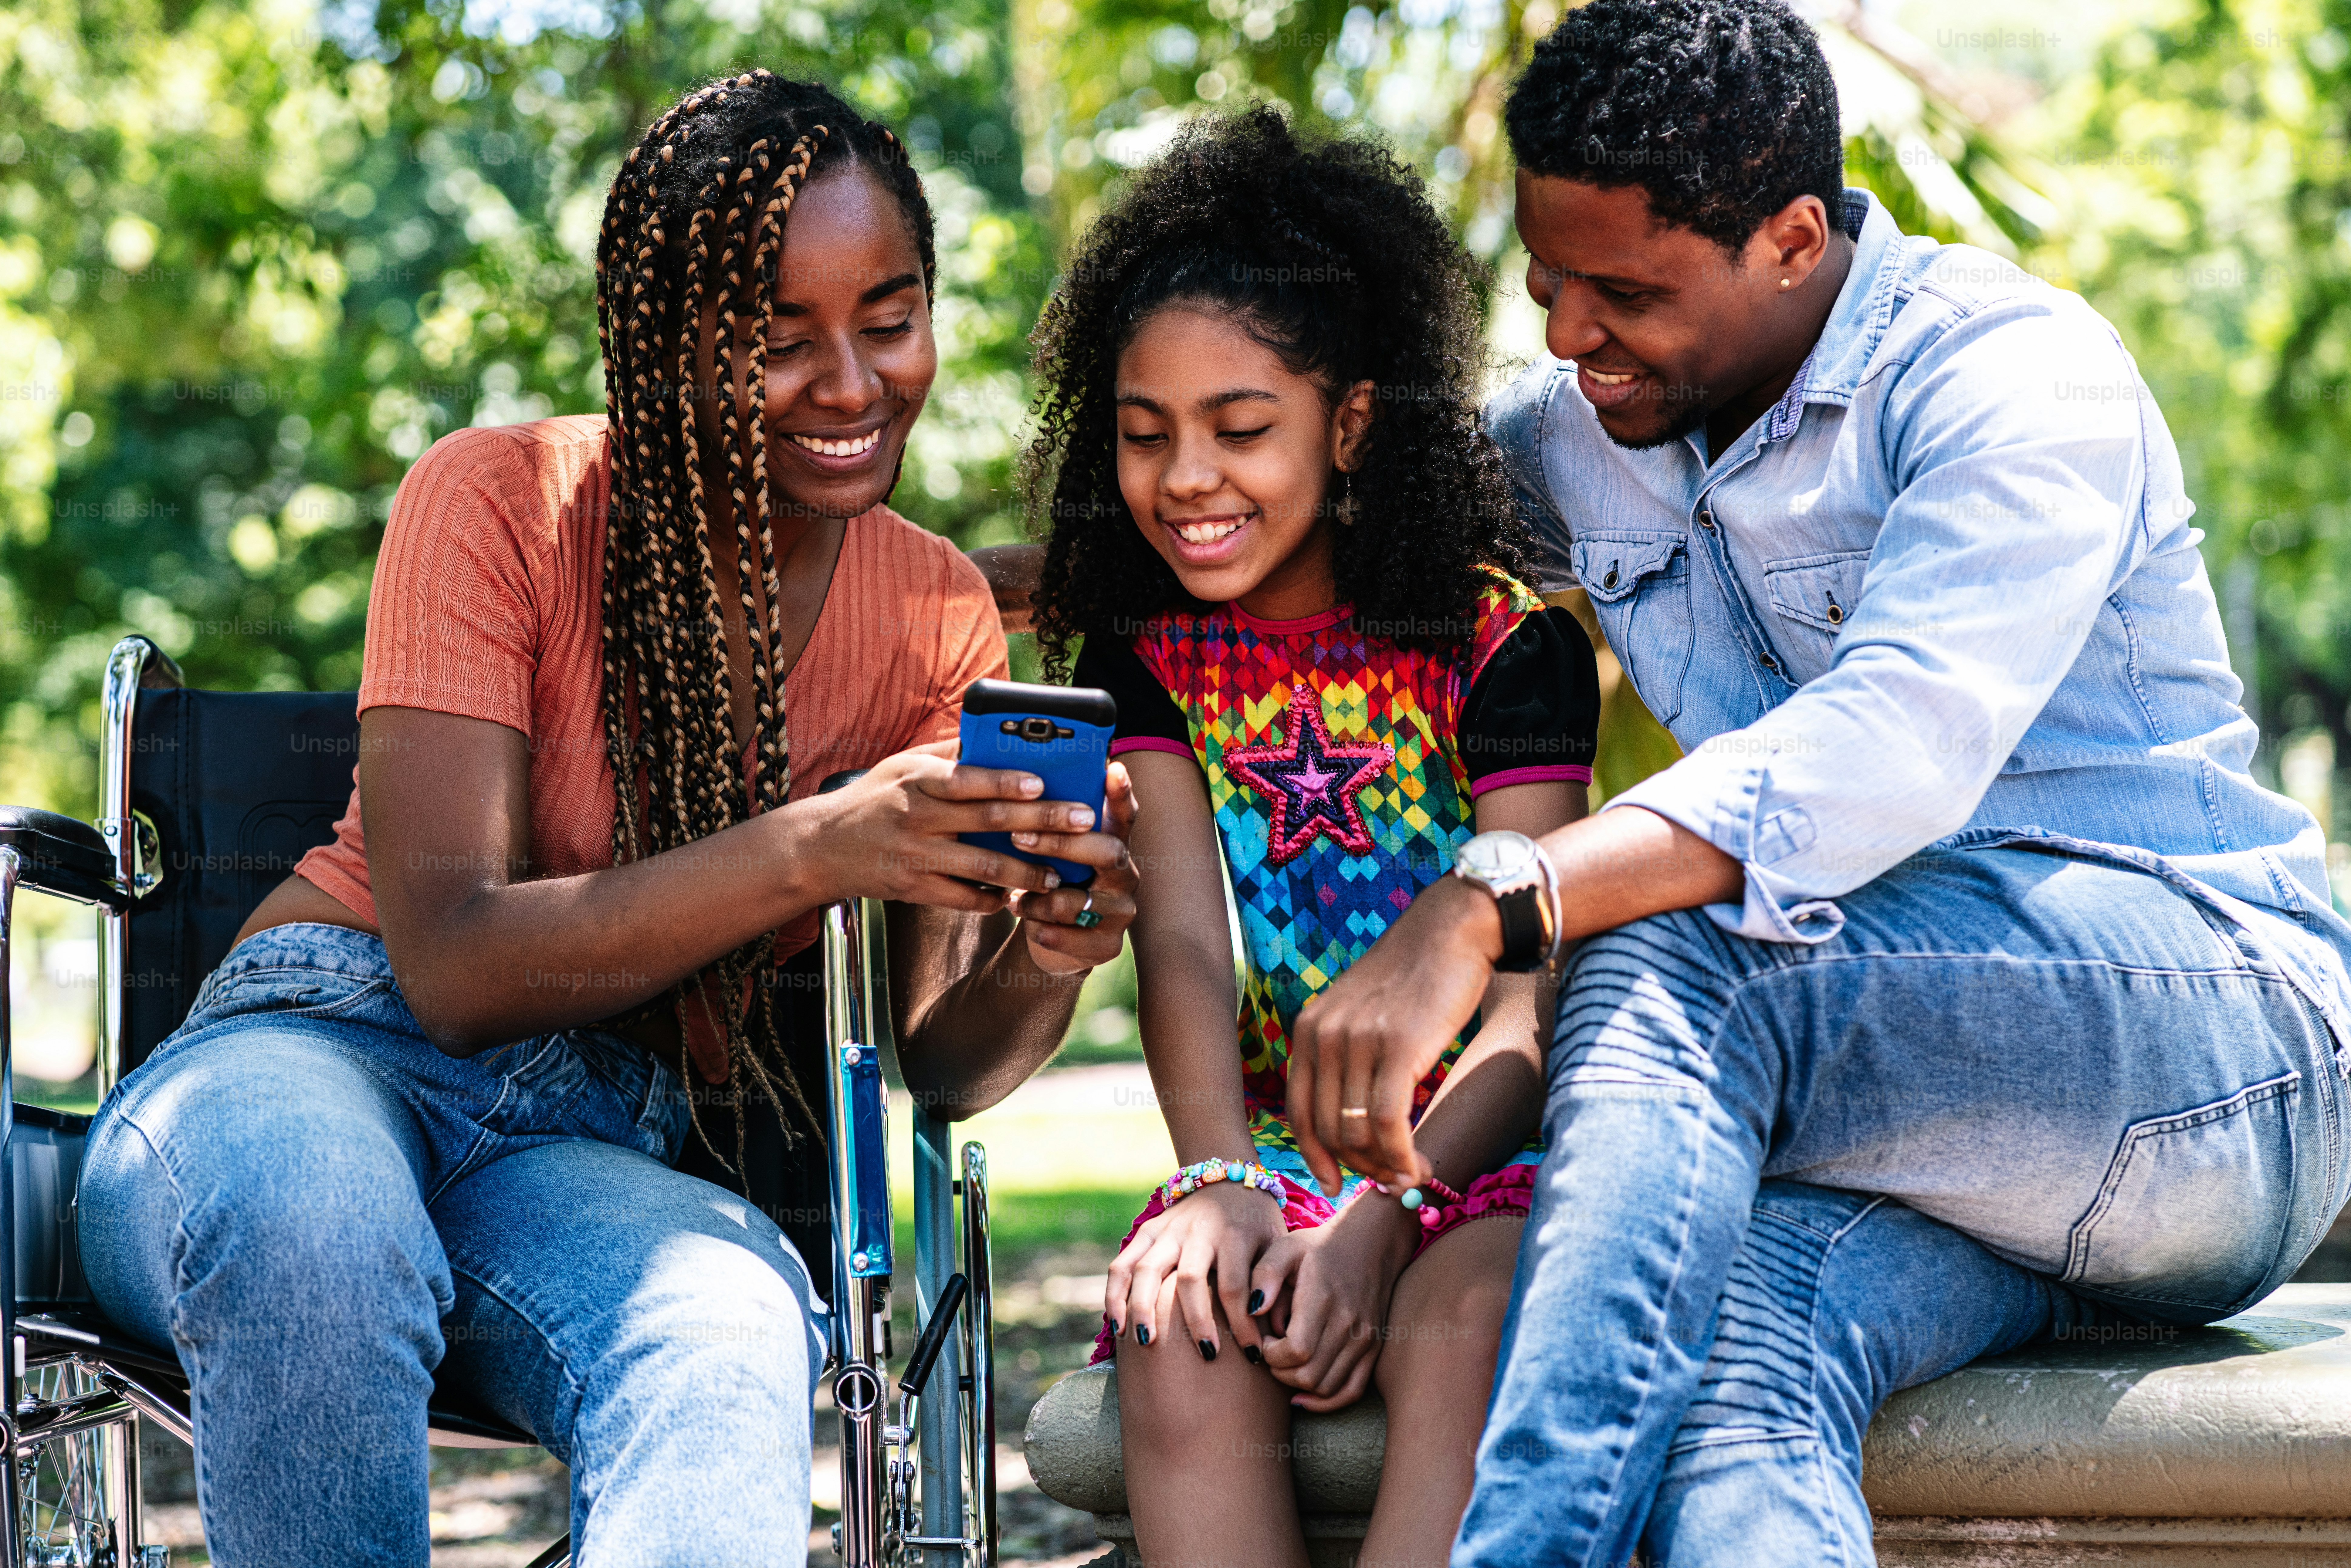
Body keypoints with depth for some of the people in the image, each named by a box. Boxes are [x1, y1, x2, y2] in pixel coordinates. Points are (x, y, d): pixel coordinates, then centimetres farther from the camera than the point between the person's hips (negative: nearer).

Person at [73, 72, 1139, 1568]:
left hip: (612, 1157, 2)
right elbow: (454, 967, -16)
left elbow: (931, 1064, 3)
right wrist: (812, 850, -29)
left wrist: (1048, 958, -21)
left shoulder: (942, 618, 6)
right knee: (314, 1231, -40)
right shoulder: (501, 503, -7)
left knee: (737, 1331, -37)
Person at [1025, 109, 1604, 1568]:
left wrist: (1379, 1218, -28)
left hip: (1485, 1148, -3)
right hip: (1270, 1146, 3)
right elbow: (1183, 947, -7)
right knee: (1181, 1335, -29)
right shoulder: (1145, 653, 7)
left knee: (1461, 1335, -35)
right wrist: (1216, 1183, -26)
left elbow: (1530, 1008, -12)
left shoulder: (1509, 644, -5)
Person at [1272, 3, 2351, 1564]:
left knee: (1671, 964, -33)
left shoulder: (2021, 376, -12)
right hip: (1912, 1114, 5)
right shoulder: (1574, 434, 12)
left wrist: (1479, 911, -40)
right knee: (1733, 1391, -34)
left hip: (2215, 1042, -5)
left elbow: (1893, 751, -30)